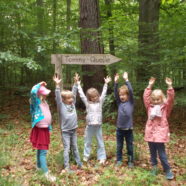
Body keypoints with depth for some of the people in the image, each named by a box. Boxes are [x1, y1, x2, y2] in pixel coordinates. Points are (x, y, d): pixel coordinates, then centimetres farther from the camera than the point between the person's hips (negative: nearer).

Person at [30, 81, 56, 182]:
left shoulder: (44, 102, 8)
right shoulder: (36, 102, -16)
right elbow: (33, 91, -35)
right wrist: (40, 84, -21)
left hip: (45, 128, 8)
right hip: (39, 129, -8)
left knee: (41, 149, 20)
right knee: (43, 151, -8)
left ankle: (39, 165, 36)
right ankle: (46, 173, -7)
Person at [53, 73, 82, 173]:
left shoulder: (73, 103, 4)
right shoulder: (61, 105, -10)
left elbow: (74, 93, 3)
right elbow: (57, 97, -23)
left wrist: (75, 82, -3)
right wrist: (57, 85, -33)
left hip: (73, 130, 5)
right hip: (65, 131, -5)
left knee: (75, 147, 17)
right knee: (67, 149, 0)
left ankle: (79, 163, 28)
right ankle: (67, 166, 8)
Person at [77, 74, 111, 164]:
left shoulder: (100, 102, 6)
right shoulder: (87, 103, 2)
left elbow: (103, 94, 3)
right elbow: (81, 95, -1)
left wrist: (106, 84, -1)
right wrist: (78, 85, -2)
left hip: (98, 125, 1)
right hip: (89, 125, -1)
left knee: (100, 142, 6)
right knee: (87, 142, 9)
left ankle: (102, 157, 14)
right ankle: (86, 156, 22)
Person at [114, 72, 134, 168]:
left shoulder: (131, 102, -2)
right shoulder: (119, 102, 4)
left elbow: (131, 91, -15)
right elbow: (115, 93, -7)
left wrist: (126, 80, -21)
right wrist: (116, 82, -19)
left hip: (128, 129, -2)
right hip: (119, 128, 2)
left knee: (130, 146, 9)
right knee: (119, 146, 12)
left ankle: (130, 161, 23)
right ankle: (119, 160, 26)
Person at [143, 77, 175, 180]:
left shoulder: (165, 107, 2)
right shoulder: (150, 107, 7)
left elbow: (171, 99, -11)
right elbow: (146, 97, 0)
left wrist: (170, 87, -20)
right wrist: (149, 86, -7)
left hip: (160, 133, -3)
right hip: (150, 132, 3)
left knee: (161, 153, -1)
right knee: (152, 152, 13)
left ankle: (167, 170, 12)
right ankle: (154, 166, 29)